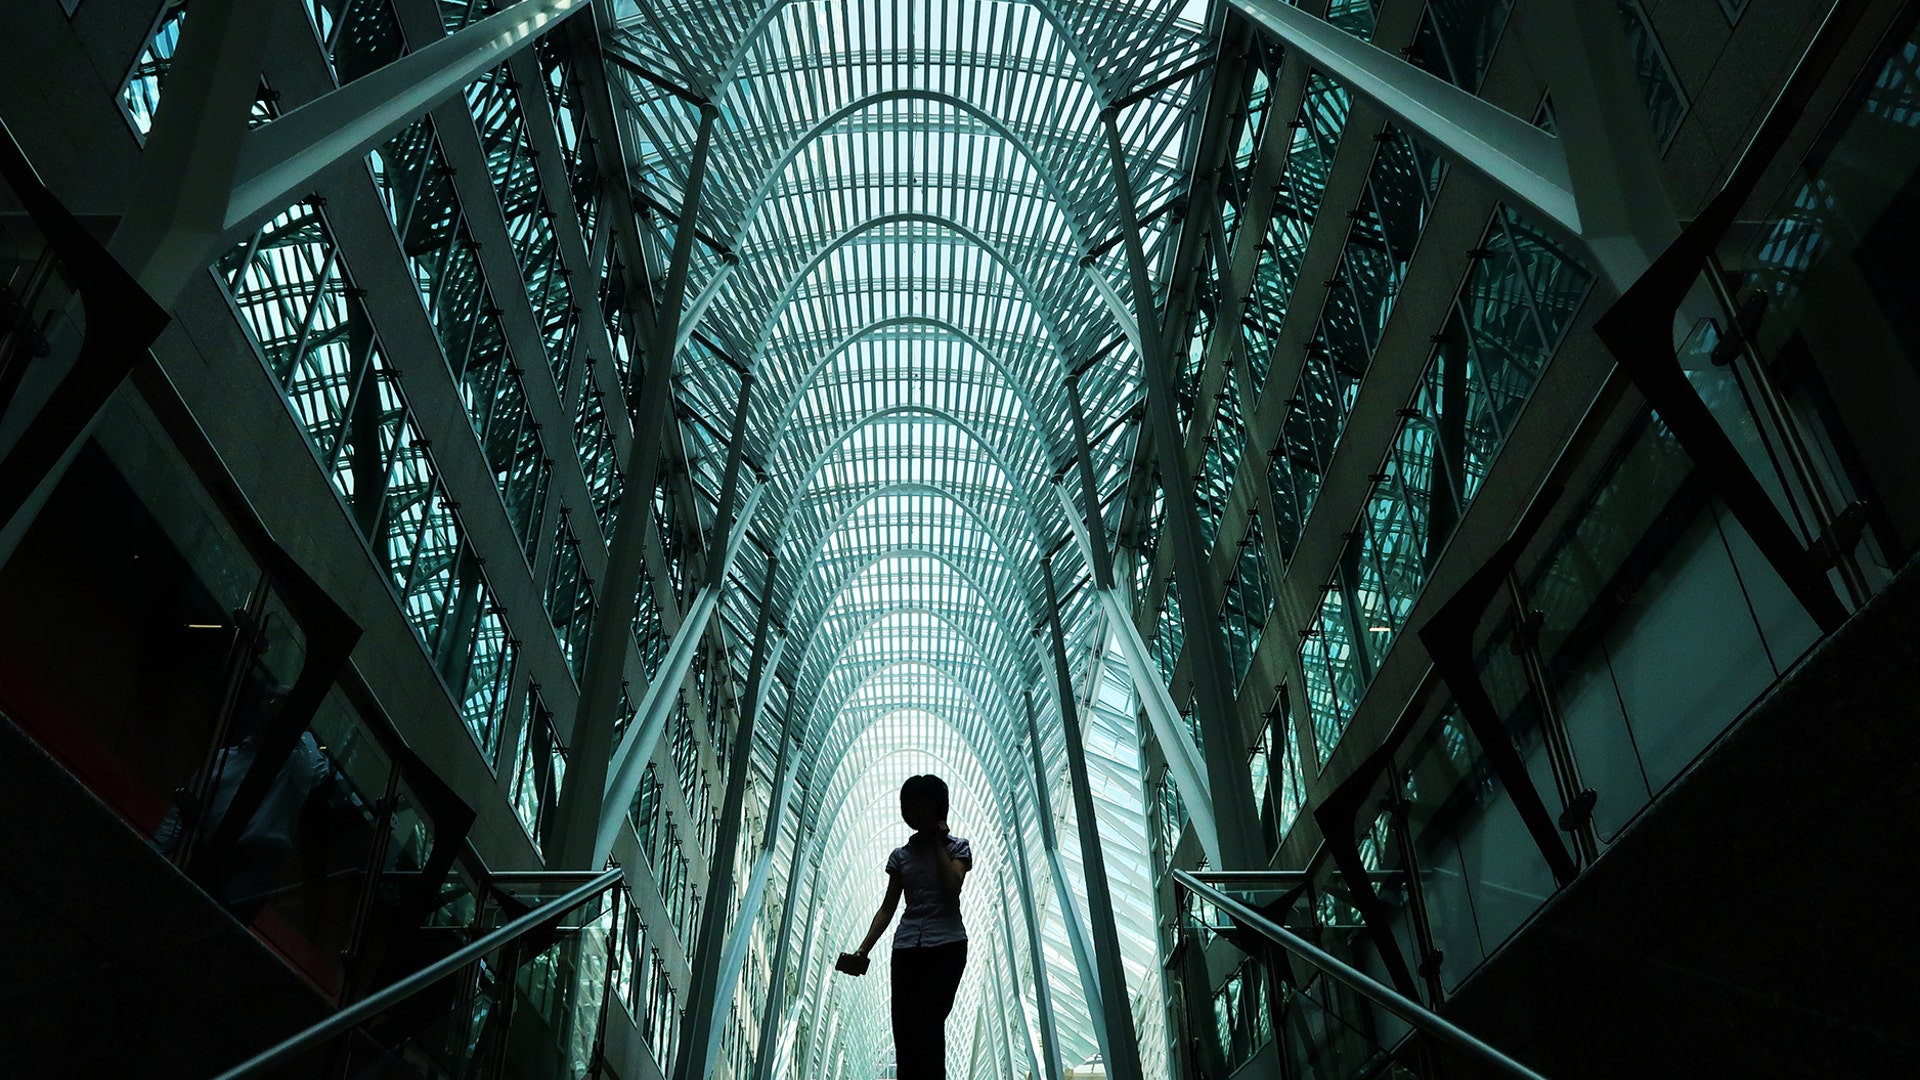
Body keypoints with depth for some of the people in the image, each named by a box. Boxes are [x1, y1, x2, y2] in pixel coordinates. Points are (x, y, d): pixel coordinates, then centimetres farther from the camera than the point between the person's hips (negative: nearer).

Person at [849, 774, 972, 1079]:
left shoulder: (956, 847, 7)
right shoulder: (900, 856, 15)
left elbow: (952, 887, -12)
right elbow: (888, 907, 12)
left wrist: (939, 843, -4)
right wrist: (864, 949, 1)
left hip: (946, 945, -4)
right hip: (907, 948, 4)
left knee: (929, 1025, -14)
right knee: (903, 1028, -3)